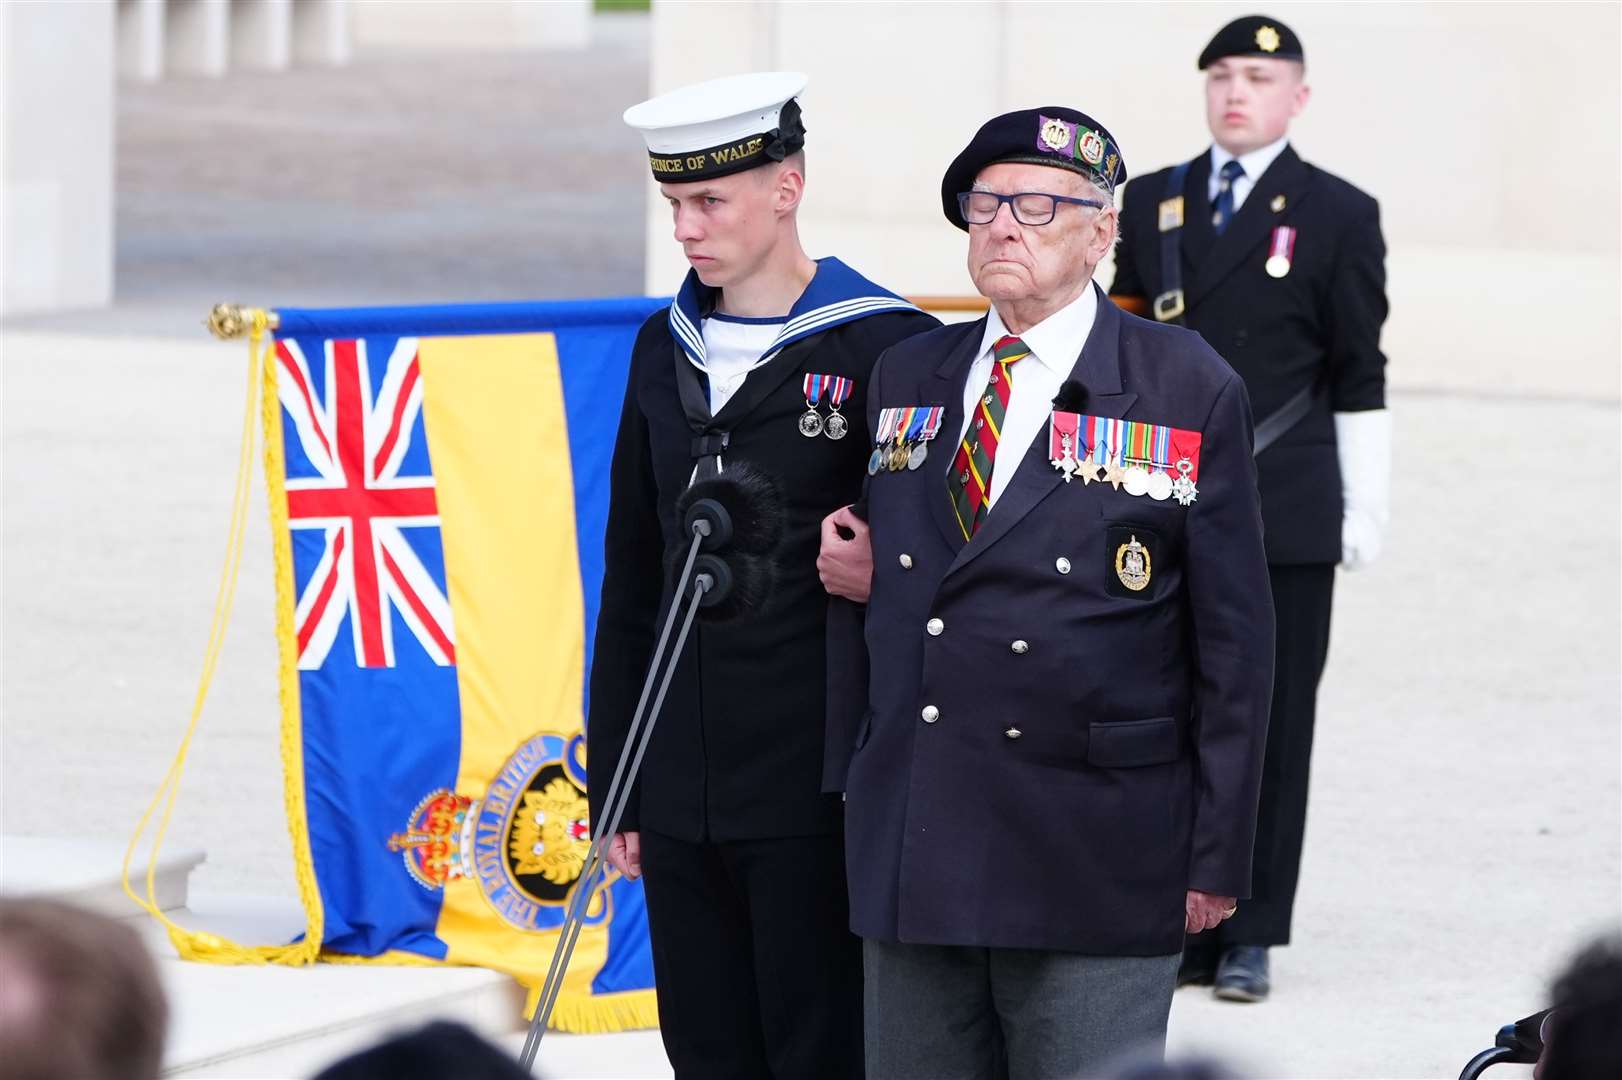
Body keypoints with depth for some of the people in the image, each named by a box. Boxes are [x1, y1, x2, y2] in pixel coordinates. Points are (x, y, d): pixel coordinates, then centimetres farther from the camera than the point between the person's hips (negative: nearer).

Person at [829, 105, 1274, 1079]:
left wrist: (1217, 858, -5)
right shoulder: (906, 377, 13)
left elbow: (1233, 641, -2)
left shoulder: (1191, 392, -2)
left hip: (1093, 853, -5)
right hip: (912, 851, 5)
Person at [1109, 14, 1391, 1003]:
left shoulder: (1338, 215, 3)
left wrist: (1366, 510, -2)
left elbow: (1359, 380, 3)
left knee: (1271, 725, -1)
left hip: (1284, 517, -3)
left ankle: (1251, 938, 4)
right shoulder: (1151, 204, 12)